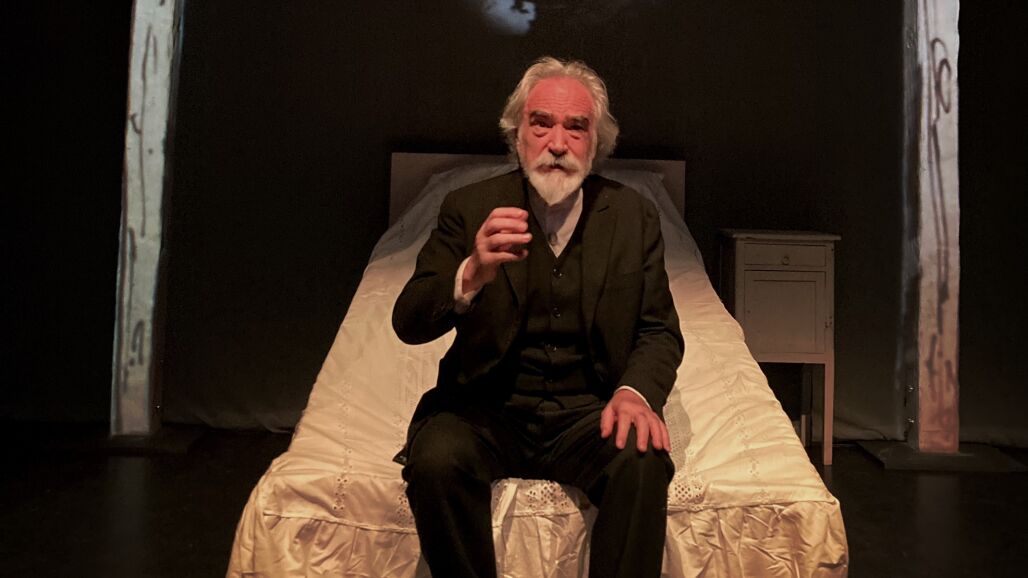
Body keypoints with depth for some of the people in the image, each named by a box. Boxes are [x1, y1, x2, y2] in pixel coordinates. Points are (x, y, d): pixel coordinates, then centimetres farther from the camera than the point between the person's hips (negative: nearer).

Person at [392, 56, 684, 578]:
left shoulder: (634, 216, 6)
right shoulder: (470, 208, 1)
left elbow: (659, 330, 6)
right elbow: (408, 324, -6)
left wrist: (637, 391, -17)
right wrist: (472, 275, -28)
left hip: (587, 412, 1)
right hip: (487, 409, 0)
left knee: (643, 462, -30)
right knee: (436, 460, -30)